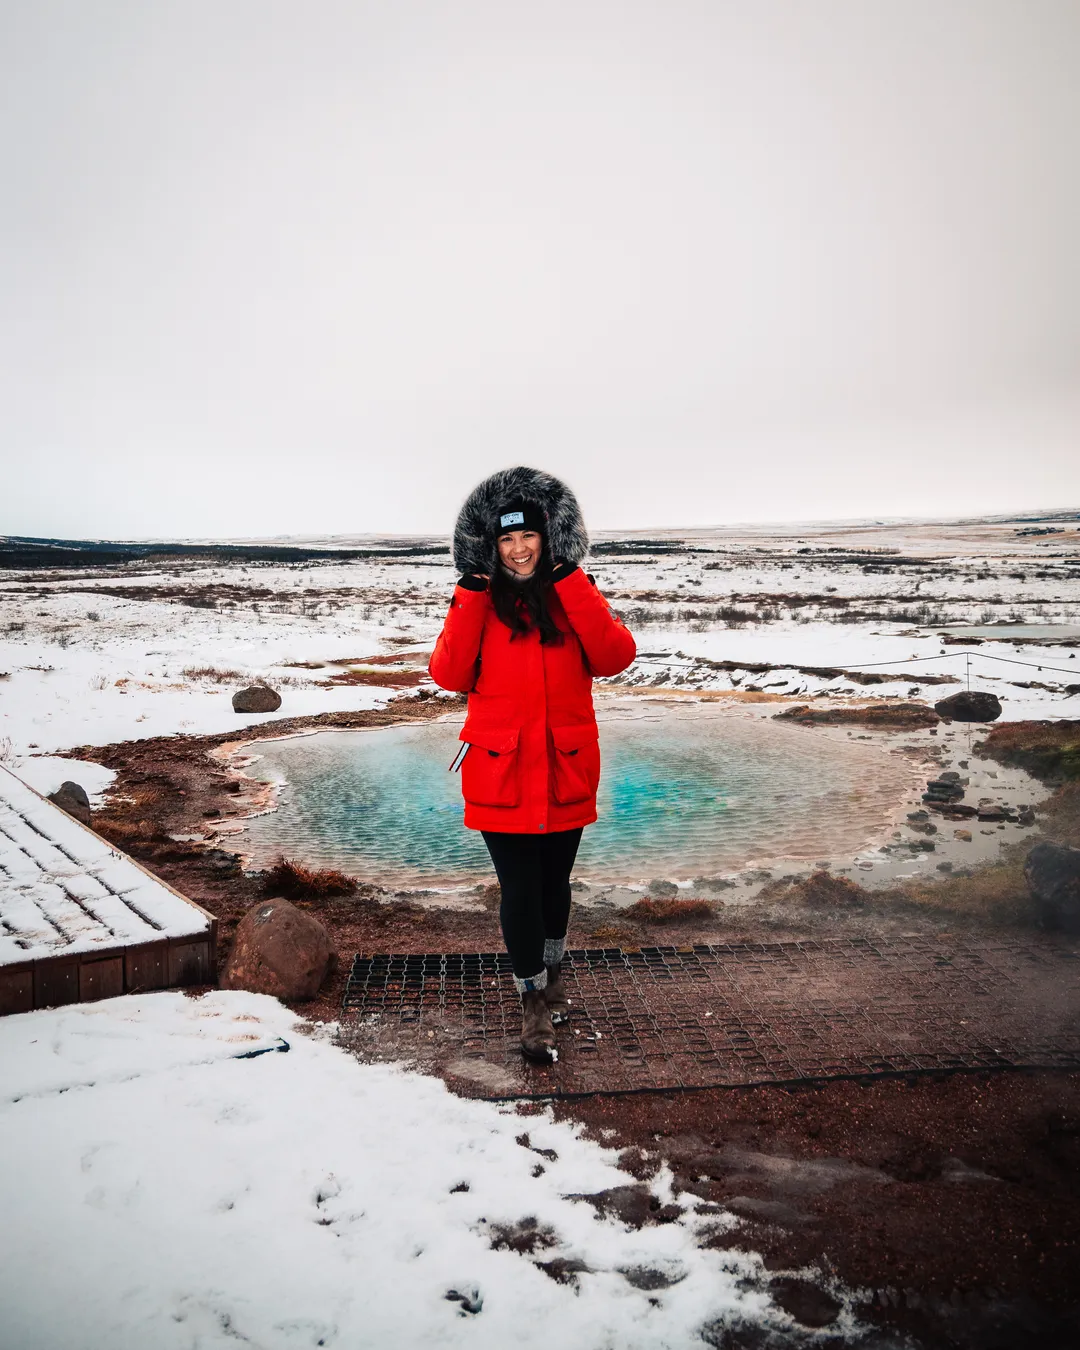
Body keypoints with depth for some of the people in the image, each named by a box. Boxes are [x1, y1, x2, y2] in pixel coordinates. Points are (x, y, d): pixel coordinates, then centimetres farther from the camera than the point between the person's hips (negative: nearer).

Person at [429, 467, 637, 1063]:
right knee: (519, 890, 1)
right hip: (500, 775, -1)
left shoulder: (575, 594, 4)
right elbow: (450, 675, -11)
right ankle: (534, 1001, 22)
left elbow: (616, 657, -13)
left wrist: (571, 583, -17)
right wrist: (469, 597, -16)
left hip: (566, 772, 2)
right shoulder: (479, 601, 2)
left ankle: (551, 970, 43)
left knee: (554, 881, 17)